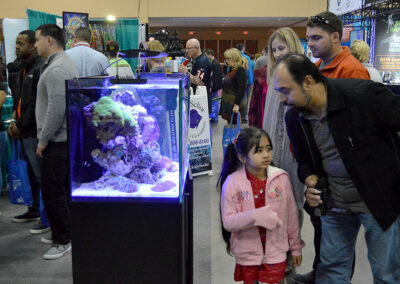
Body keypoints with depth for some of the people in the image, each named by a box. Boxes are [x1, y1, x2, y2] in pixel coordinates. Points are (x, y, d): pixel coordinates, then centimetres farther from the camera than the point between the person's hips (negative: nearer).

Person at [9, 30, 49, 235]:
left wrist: (20, 125, -13)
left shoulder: (40, 68, -13)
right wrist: (15, 120, 8)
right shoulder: (24, 68, 16)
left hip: (35, 131, -9)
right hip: (25, 131, 9)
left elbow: (37, 104, -18)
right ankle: (35, 210, 29)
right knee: (32, 172, 17)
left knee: (41, 174, -5)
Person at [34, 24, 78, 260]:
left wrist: (43, 140, -15)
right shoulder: (64, 63, 16)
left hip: (57, 141, -11)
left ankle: (63, 241, 5)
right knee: (62, 190, 17)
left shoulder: (56, 69, -17)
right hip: (65, 138, 11)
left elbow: (56, 110, -24)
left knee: (53, 193, -4)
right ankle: (66, 233, 28)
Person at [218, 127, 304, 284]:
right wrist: (256, 216, -28)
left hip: (275, 253, 1)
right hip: (247, 255, 0)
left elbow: (291, 216, 2)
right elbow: (228, 222, -14)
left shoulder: (281, 178, -8)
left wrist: (296, 247, 9)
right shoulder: (232, 183, -12)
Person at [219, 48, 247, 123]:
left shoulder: (240, 70, -14)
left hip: (234, 106, -10)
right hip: (228, 104, 10)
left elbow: (242, 89, -21)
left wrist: (237, 104, -25)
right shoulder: (232, 70, 16)